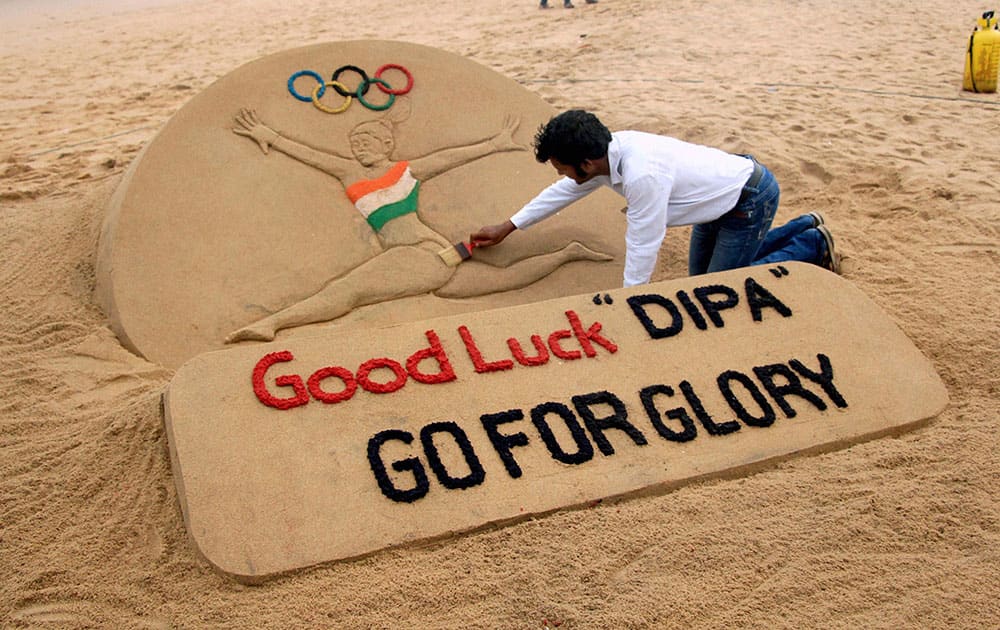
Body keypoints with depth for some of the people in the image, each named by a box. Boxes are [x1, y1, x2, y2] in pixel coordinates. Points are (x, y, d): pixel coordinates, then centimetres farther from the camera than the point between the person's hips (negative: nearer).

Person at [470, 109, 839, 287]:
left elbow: (642, 250, -30)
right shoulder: (609, 148, -10)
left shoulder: (642, 175, -38)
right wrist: (506, 228, 14)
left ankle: (812, 246, 10)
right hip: (723, 194, 9)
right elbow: (564, 192, 6)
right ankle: (803, 228, 26)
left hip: (751, 198, -9)